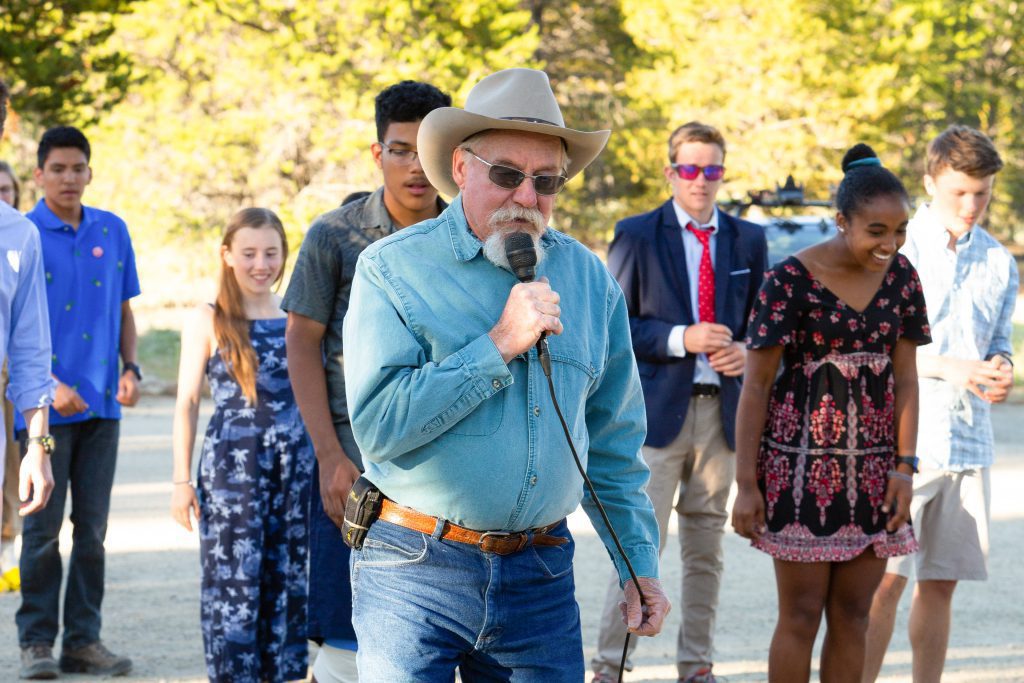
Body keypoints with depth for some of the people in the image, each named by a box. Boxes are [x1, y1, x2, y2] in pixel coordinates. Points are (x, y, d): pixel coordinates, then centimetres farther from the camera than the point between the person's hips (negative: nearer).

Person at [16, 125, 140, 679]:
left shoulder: (112, 232, 8)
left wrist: (130, 369, 0)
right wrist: (49, 385, -17)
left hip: (101, 405, 4)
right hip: (45, 405, -4)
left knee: (92, 528, 7)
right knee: (42, 527, -1)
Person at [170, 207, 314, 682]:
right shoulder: (209, 321, -1)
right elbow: (187, 401, 0)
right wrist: (182, 480, -4)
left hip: (295, 466, 3)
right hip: (231, 468, -3)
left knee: (289, 581, 6)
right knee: (234, 581, -3)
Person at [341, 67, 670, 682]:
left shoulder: (588, 279, 10)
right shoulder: (394, 269, -5)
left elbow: (614, 442, 17)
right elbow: (378, 427, -16)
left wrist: (640, 561, 13)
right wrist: (499, 346, -17)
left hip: (541, 576, 4)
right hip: (416, 571, -4)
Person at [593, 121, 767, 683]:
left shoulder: (748, 240, 12)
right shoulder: (636, 236, 0)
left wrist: (744, 352, -4)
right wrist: (680, 339, -16)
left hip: (722, 410, 4)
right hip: (658, 409, -4)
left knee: (707, 546, 9)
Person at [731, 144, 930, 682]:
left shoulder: (900, 275, 3)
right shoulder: (791, 280, -12)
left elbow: (904, 376, 6)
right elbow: (756, 383, -9)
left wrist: (904, 466, -2)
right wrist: (746, 483, -10)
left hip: (870, 468, 5)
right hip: (802, 461, -5)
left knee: (852, 616, 8)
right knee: (801, 614, -1)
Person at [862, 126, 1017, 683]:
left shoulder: (999, 264, 12)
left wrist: (1000, 370, -5)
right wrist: (947, 367, -17)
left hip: (969, 443, 4)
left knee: (941, 584, 6)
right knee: (884, 580, -8)